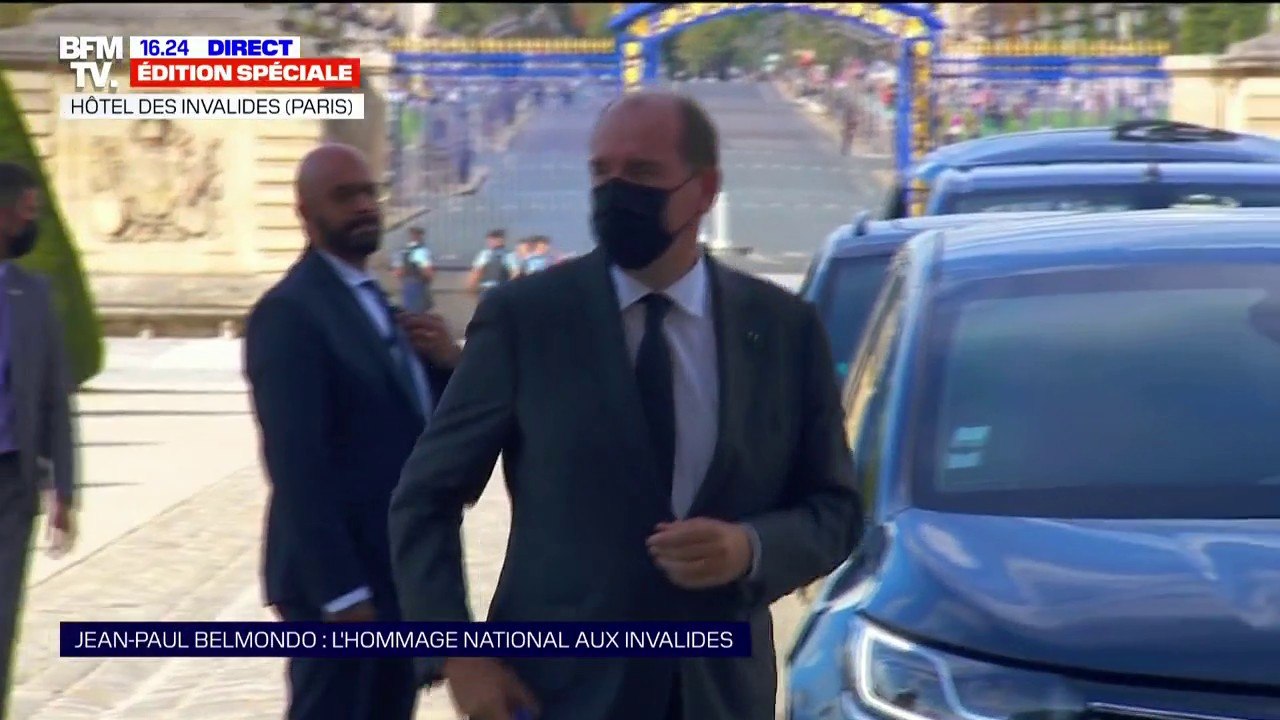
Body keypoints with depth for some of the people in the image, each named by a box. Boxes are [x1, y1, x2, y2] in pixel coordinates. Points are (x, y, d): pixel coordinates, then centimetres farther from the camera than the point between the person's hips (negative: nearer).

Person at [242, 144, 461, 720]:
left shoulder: (375, 302, 16)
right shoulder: (289, 312, -13)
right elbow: (297, 467, -19)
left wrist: (448, 364, -1)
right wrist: (340, 591, -23)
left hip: (399, 574, 9)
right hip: (342, 584, -9)